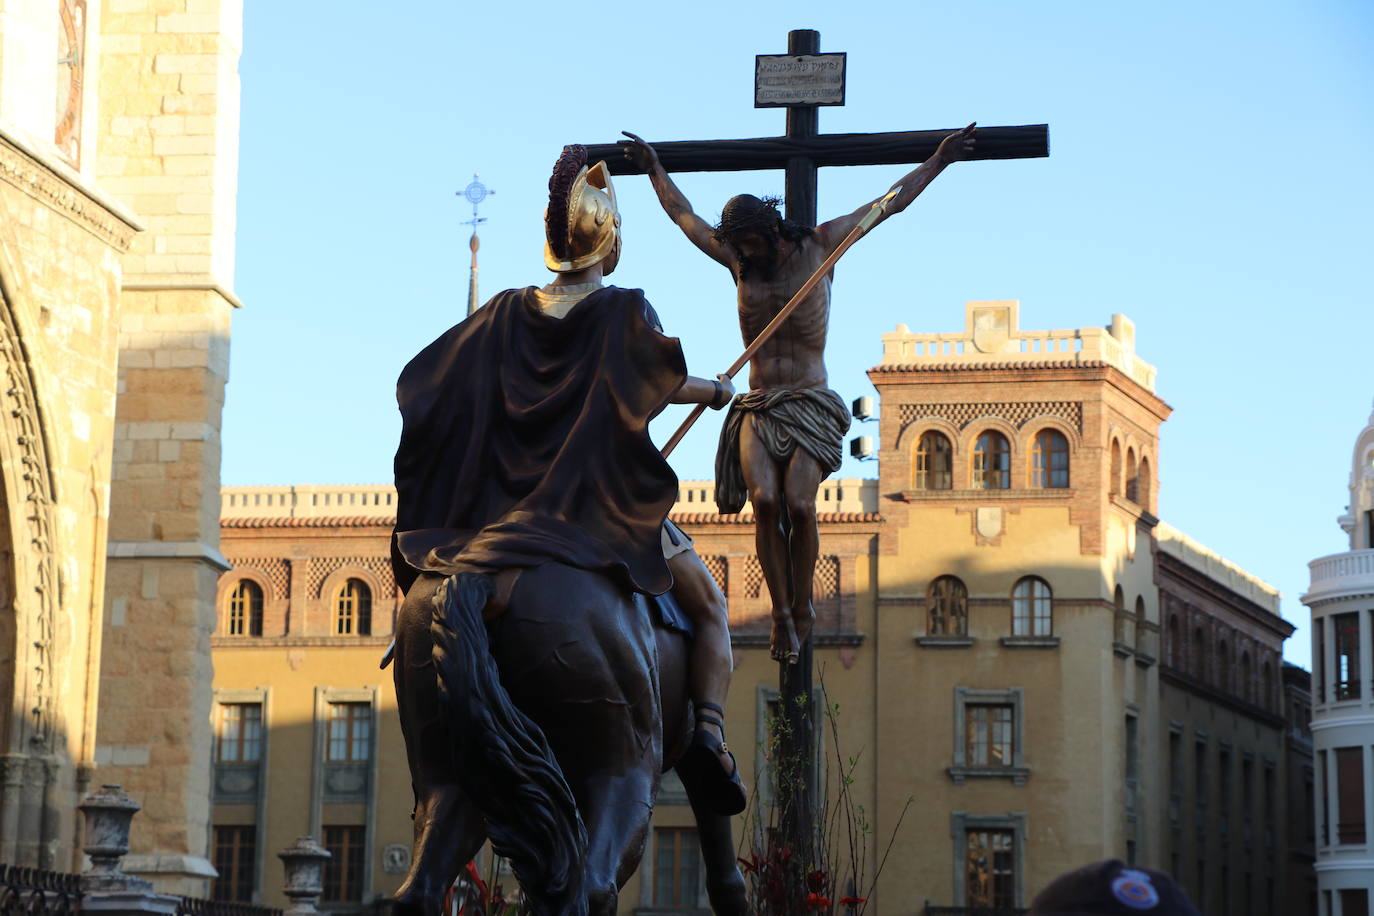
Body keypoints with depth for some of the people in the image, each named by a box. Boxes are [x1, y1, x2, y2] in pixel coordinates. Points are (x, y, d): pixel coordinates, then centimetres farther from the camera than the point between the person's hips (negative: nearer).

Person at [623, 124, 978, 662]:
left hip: (811, 406, -2)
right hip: (757, 409, 2)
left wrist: (938, 161, 9)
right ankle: (781, 612, -15)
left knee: (799, 502, -23)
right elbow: (684, 215, 26)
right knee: (765, 500, -23)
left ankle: (802, 604, -4)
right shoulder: (737, 260, 11)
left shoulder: (817, 247, 4)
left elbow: (889, 204, 9)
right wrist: (654, 169, 34)